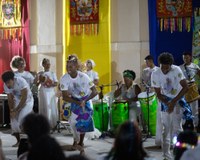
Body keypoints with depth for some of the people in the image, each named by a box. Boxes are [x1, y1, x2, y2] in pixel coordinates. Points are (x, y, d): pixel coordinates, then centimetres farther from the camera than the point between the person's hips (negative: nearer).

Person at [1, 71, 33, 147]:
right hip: (17, 101, 5)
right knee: (14, 120, -3)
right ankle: (18, 141, 10)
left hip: (27, 101, -5)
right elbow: (10, 100, -6)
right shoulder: (6, 86, -15)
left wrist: (16, 110, -28)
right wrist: (11, 111, -18)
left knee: (23, 119, -22)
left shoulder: (21, 81, -32)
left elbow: (24, 98, -30)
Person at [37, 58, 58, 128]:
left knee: (52, 108, -2)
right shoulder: (40, 74, 4)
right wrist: (40, 81, -16)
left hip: (51, 92, 1)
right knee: (44, 108, -4)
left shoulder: (52, 73, 7)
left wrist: (51, 84, -16)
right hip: (43, 92, -1)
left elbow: (56, 83, 3)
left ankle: (52, 124, 4)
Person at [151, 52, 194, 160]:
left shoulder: (176, 70, -17)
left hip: (178, 100, -2)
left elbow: (185, 87, -18)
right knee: (165, 129, 2)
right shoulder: (155, 74, -11)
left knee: (176, 127, -10)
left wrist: (174, 102, -22)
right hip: (165, 101, 2)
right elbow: (158, 93, -6)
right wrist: (168, 104, -22)